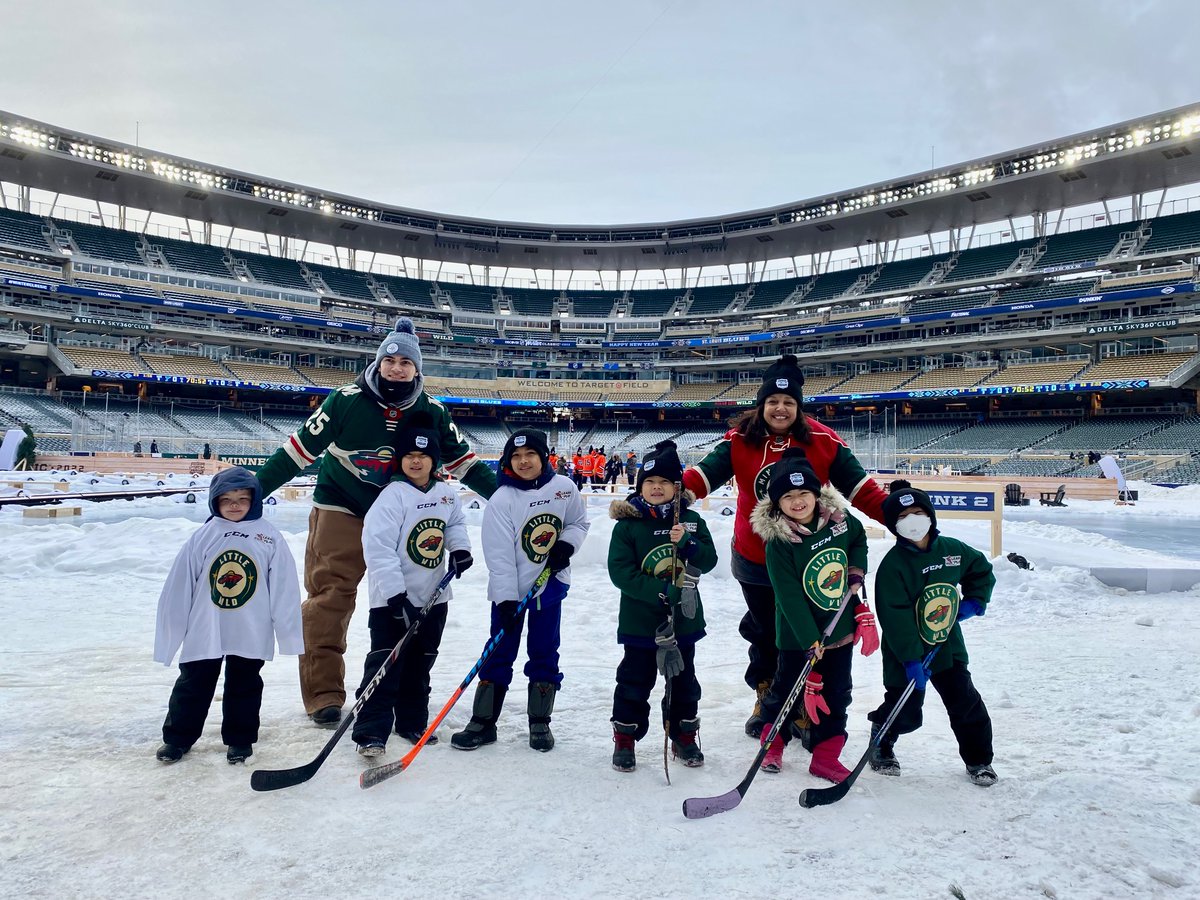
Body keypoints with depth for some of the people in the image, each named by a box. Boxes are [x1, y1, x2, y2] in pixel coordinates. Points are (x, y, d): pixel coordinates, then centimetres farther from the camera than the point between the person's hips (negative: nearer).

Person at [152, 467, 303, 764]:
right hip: (203, 632, 1)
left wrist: (291, 633, -4)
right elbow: (179, 588, 1)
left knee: (244, 686, 14)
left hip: (250, 635, 0)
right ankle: (178, 736, 32)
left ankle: (239, 740, 30)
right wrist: (170, 633, 2)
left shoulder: (270, 538, -5)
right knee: (193, 684, 13)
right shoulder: (202, 537, -3)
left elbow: (284, 589, -4)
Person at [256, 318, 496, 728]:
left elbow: (462, 460, 2)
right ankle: (324, 693, 5)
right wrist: (256, 487, -10)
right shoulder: (347, 400, -13)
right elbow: (302, 447, -9)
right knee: (330, 597, -6)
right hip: (341, 509, -3)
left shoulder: (432, 412, -5)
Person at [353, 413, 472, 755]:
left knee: (420, 665, 16)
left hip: (433, 596, 6)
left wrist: (459, 548, -2)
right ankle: (372, 731, 3)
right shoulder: (393, 495, -16)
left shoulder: (447, 494, 2)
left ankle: (412, 722, 29)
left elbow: (455, 522, 21)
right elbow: (378, 546, -22)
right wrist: (395, 593, -27)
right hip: (392, 598, -6)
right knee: (385, 663, -5)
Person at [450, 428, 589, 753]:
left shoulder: (564, 488, -7)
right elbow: (499, 555, -17)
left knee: (544, 654, 10)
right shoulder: (501, 500, -15)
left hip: (551, 583, 2)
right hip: (510, 590, -2)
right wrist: (506, 599, -20)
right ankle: (483, 722, 18)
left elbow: (579, 522, 10)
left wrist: (567, 544, -11)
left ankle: (540, 723, 24)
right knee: (499, 654, 5)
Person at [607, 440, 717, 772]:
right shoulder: (627, 524, -10)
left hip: (684, 618, 3)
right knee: (634, 681, 8)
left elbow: (708, 560, -3)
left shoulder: (690, 520, -1)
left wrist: (688, 543, -23)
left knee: (684, 680, 17)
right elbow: (620, 571, -16)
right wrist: (661, 591, -24)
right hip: (639, 619, -3)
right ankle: (624, 738, 24)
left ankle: (684, 735, 35)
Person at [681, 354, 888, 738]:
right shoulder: (740, 440, -9)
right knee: (766, 633, 18)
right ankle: (766, 702, 42)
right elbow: (705, 473, -19)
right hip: (754, 561, 1)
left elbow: (858, 486, -5)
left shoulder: (822, 441, -9)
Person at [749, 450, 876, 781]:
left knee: (836, 694, 12)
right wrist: (810, 640, -24)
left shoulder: (839, 519, -8)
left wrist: (857, 569, 0)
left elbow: (859, 538, 17)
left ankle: (825, 757, 27)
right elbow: (790, 598, -21)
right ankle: (773, 743, 34)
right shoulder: (778, 543, -20)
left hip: (842, 627, 4)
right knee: (787, 688, 11)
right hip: (799, 635, -4)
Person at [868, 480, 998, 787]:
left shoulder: (953, 550, -2)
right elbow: (896, 618, -21)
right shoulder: (892, 564, -18)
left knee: (966, 703, 4)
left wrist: (974, 601, 5)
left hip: (948, 647, 4)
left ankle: (978, 759, 25)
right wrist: (911, 658, -23)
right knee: (906, 712, 3)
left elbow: (982, 570, 19)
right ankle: (881, 741, 33)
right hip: (905, 654, -4)